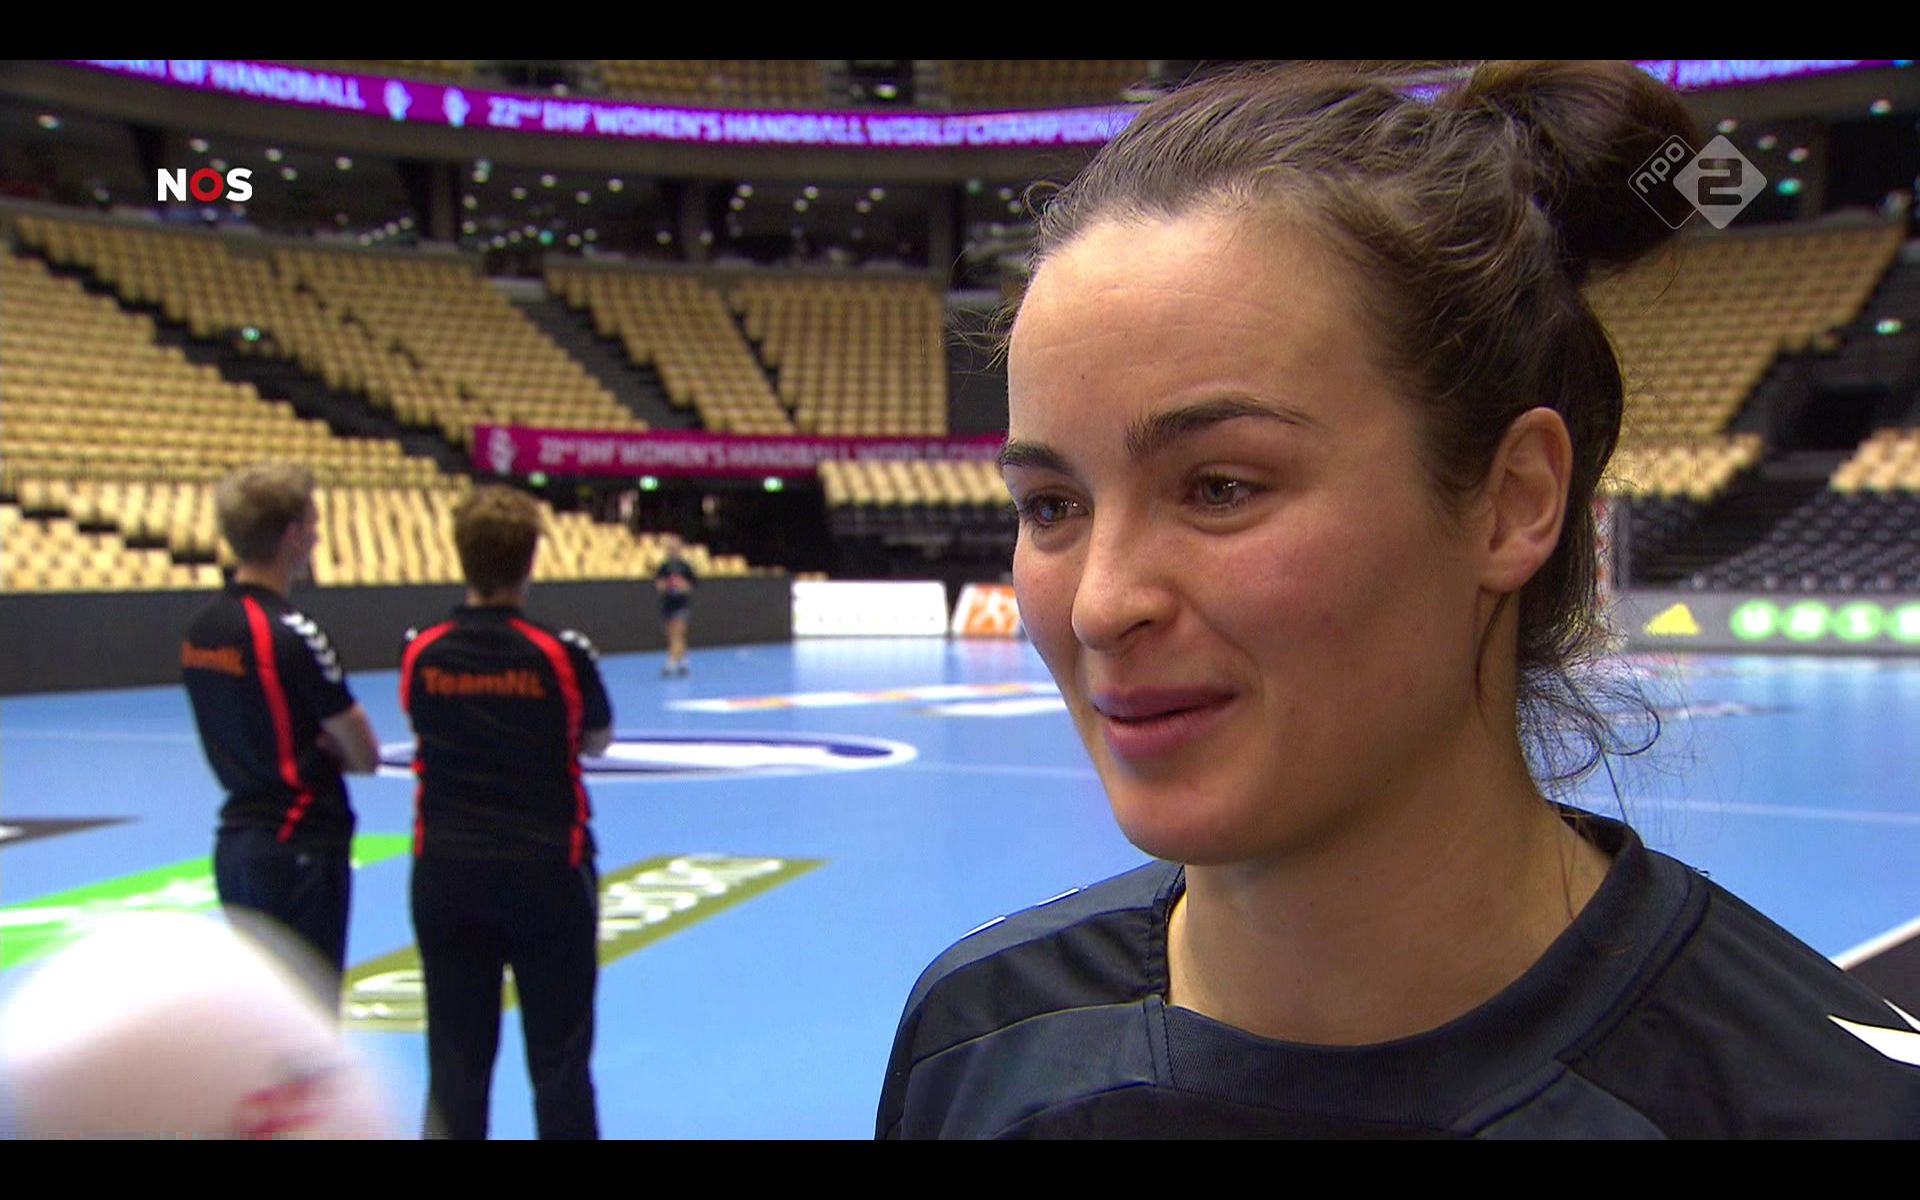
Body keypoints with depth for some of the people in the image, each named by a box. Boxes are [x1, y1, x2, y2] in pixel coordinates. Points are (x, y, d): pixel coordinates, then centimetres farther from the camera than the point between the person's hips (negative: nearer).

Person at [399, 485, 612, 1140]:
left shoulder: (421, 651, -5)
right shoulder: (562, 653, -12)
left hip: (446, 871, 3)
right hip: (547, 869, -2)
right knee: (559, 1061, 8)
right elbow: (597, 741, 4)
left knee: (455, 1062, 11)